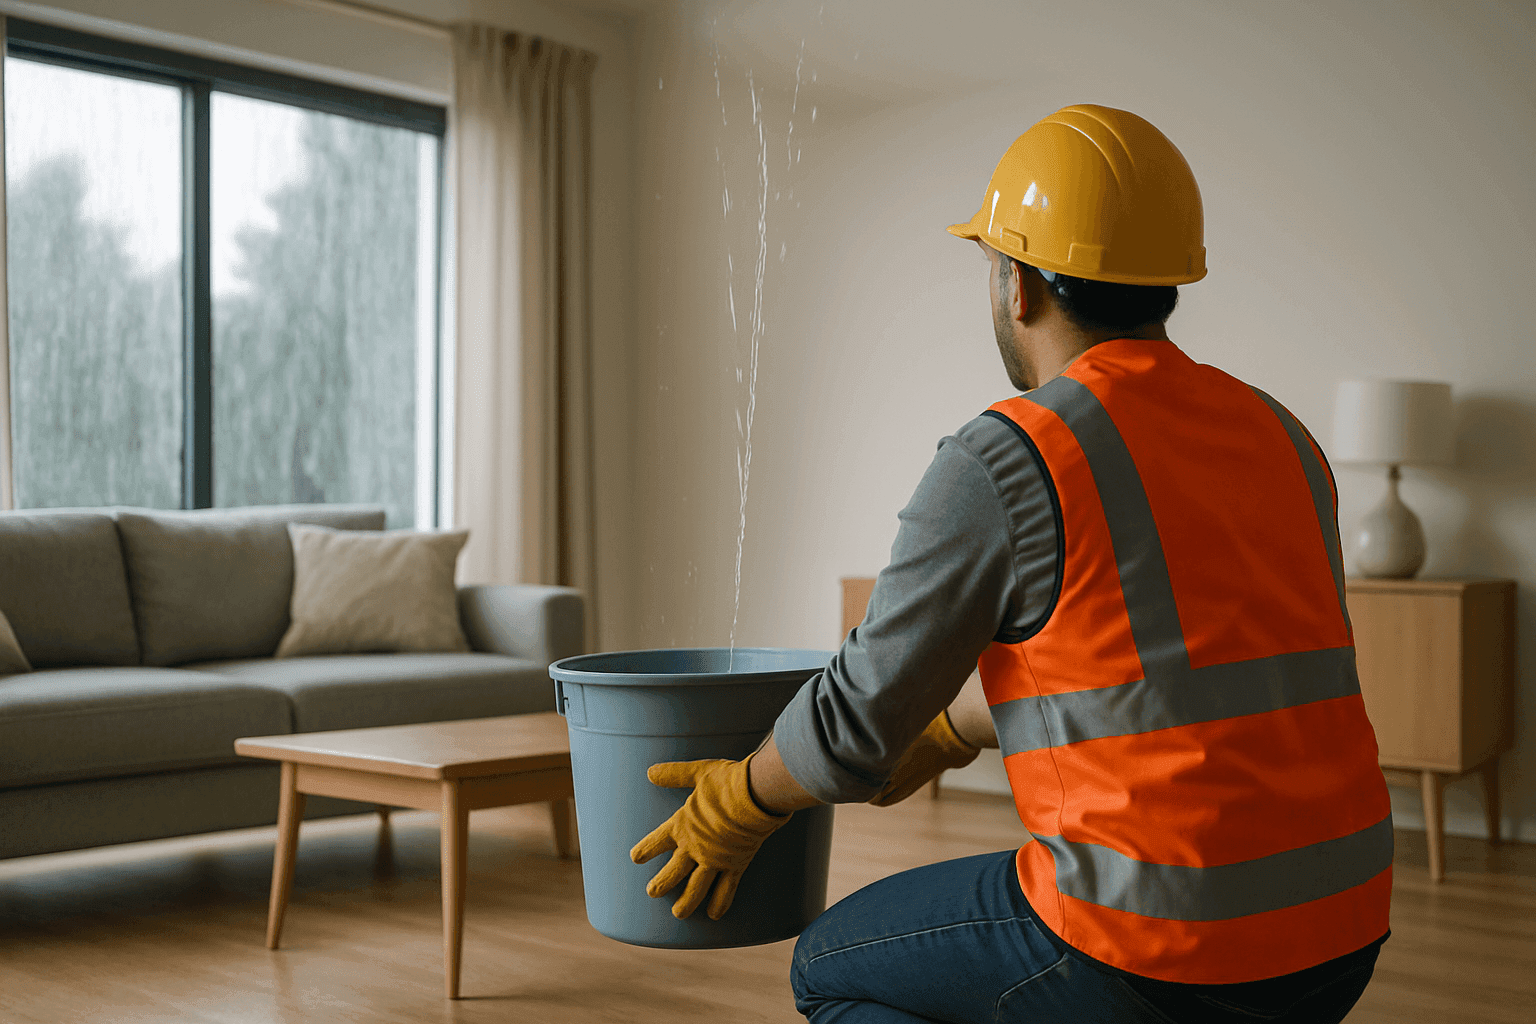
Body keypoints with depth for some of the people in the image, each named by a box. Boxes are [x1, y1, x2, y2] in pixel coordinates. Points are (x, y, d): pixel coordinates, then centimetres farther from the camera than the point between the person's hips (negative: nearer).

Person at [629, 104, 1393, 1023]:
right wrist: (936, 735, 30)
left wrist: (734, 810, 15)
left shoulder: (1006, 464, -13)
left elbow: (862, 718, -5)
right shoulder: (1281, 439, 10)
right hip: (1340, 934, 8)